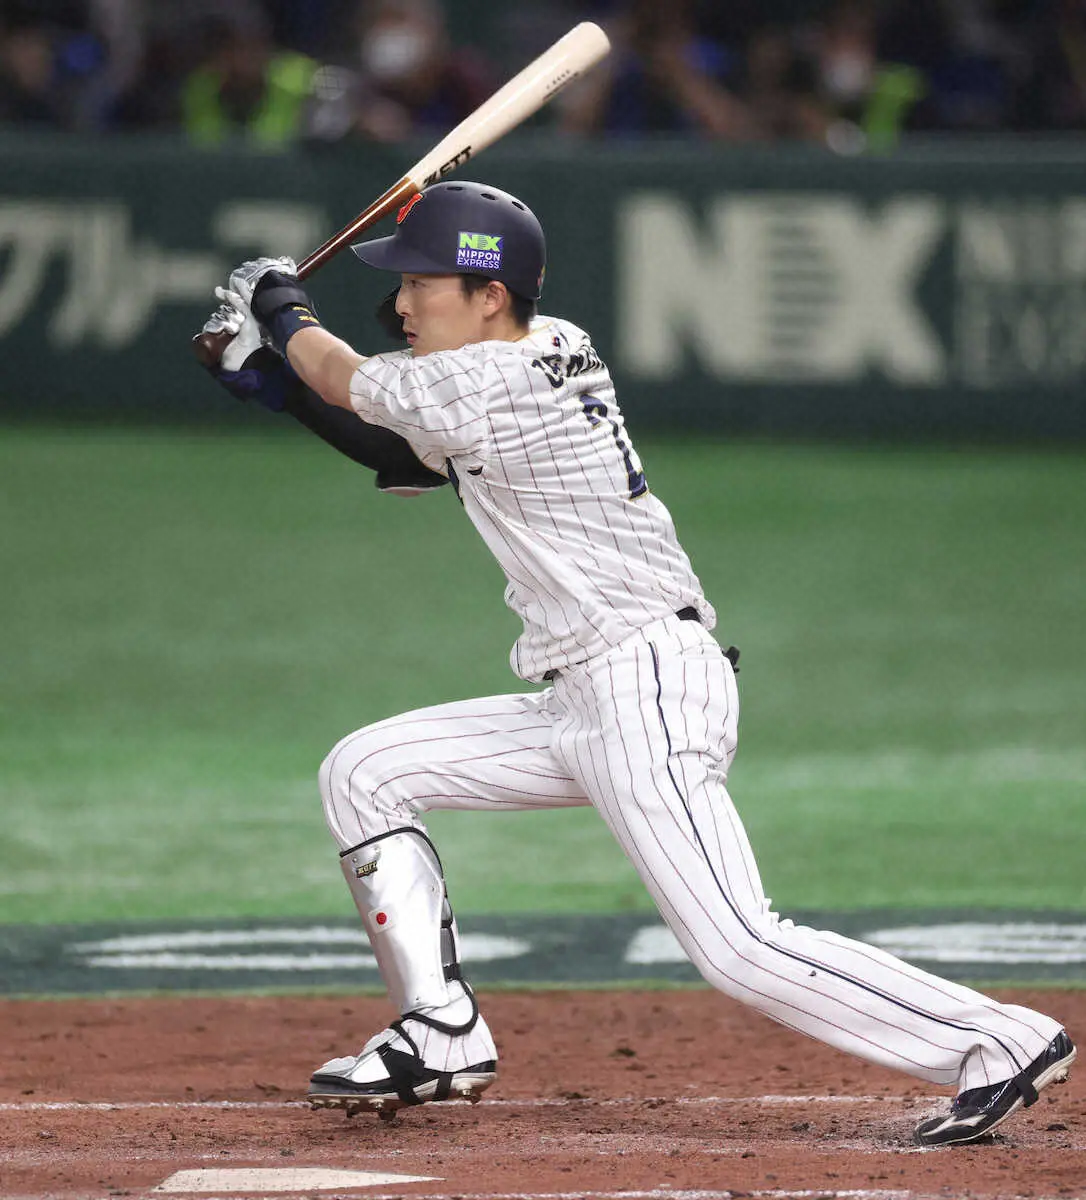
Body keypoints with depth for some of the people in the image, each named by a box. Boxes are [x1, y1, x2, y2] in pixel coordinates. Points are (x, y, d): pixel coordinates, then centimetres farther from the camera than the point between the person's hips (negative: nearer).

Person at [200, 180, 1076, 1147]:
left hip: (648, 689, -10)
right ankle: (442, 1037, 14)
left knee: (741, 953, -18)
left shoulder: (479, 387, -15)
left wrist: (288, 317, 25)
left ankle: (1001, 1042, -16)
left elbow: (348, 381, 5)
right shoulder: (558, 350, 11)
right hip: (587, 705, 10)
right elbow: (412, 456, 24)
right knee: (364, 772, 14)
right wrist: (274, 368, 17)